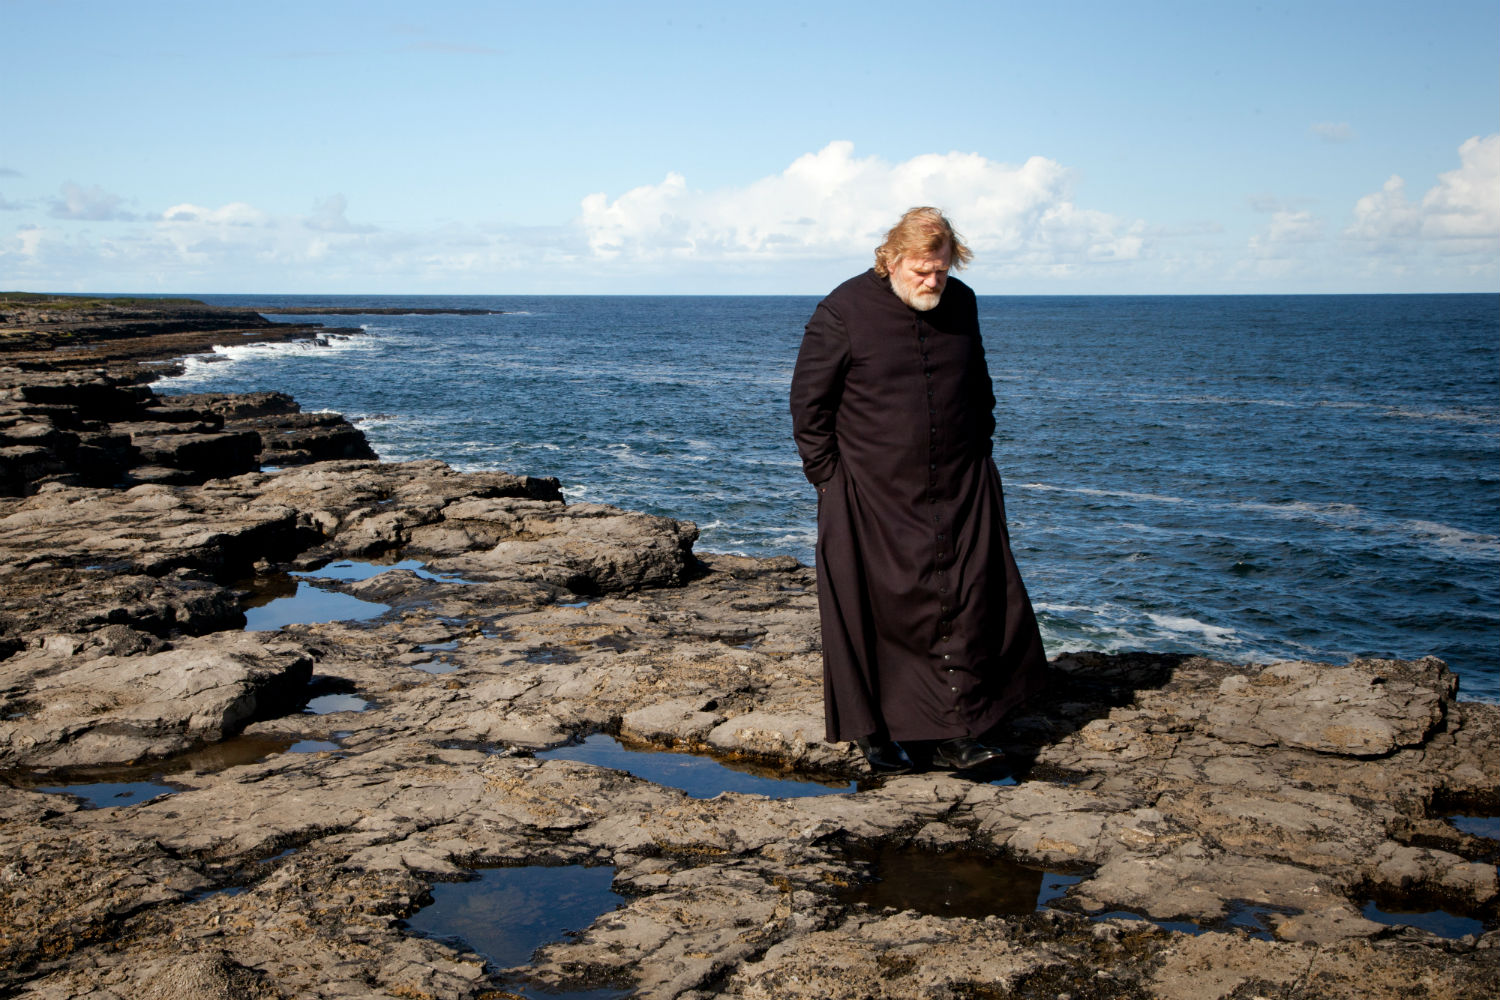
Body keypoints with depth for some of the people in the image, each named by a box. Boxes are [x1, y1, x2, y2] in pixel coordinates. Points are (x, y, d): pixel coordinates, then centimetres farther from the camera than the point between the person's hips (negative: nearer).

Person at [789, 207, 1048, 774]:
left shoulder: (961, 304, 6)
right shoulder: (843, 311, -9)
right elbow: (809, 401, -5)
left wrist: (980, 452, 15)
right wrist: (829, 475, -6)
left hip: (959, 490, 4)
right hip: (871, 495, -4)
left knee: (967, 604, 0)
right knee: (875, 611, 2)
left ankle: (958, 734, 7)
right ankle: (872, 732, 16)